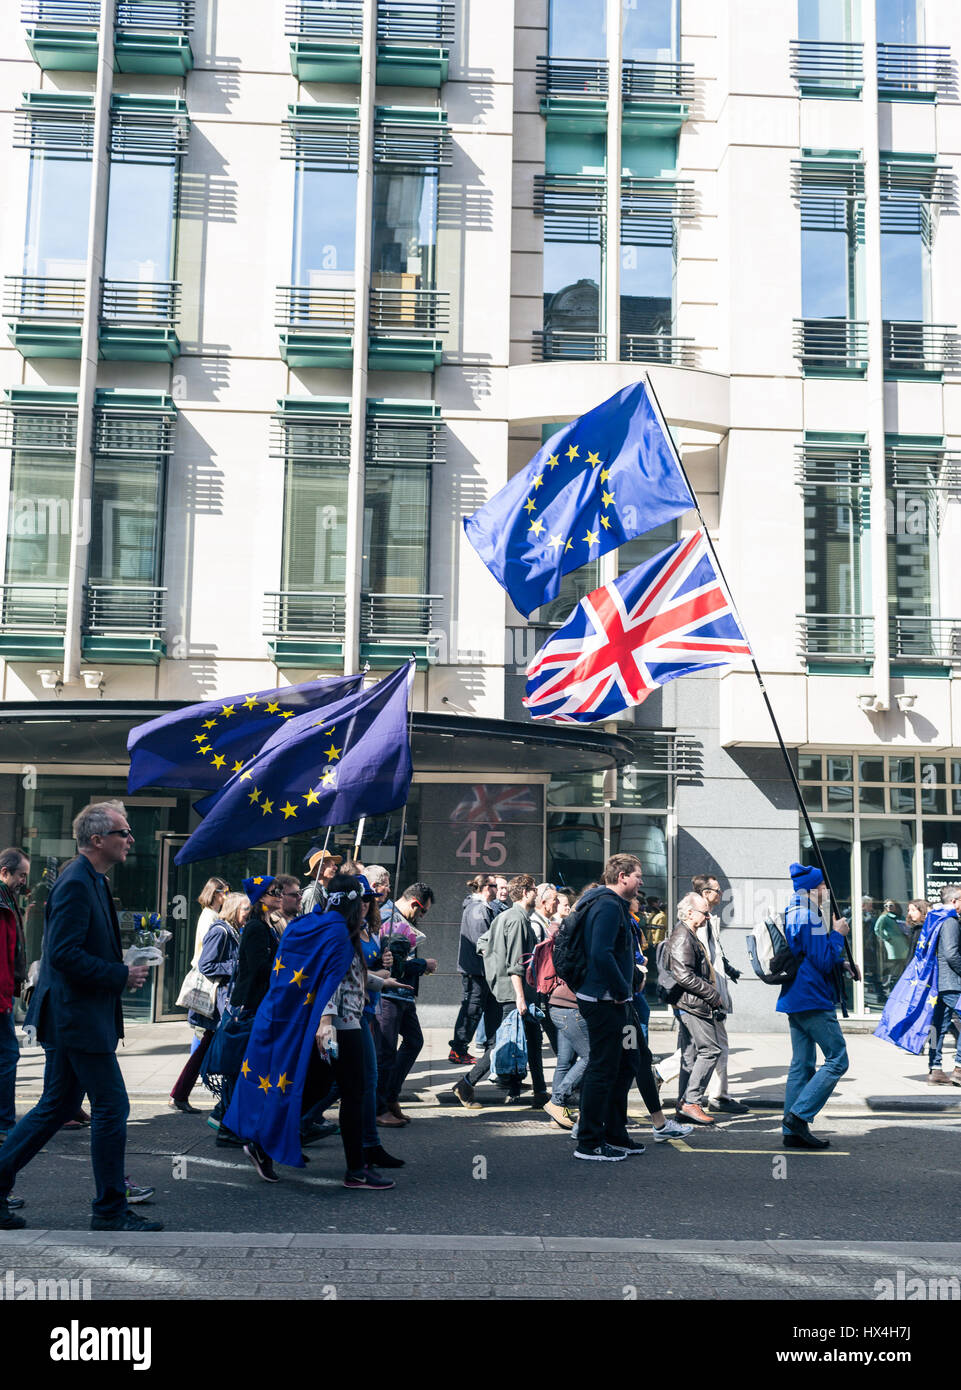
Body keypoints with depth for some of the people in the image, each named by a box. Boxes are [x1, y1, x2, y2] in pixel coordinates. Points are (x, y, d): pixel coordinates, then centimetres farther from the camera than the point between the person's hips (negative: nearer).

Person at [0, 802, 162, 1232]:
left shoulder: (90, 881, 14)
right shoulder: (76, 883, -18)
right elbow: (63, 954, -25)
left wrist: (123, 966, 10)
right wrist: (121, 975, -19)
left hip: (69, 1016, 10)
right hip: (80, 1018, -10)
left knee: (56, 1107, 16)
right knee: (112, 1106, -3)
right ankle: (110, 1209, 8)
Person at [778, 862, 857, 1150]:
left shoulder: (792, 914, 15)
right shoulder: (809, 918, -16)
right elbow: (823, 961, -19)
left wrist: (840, 963, 16)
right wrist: (838, 934, -6)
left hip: (795, 1000, 10)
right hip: (813, 1000, -10)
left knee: (802, 1065, 11)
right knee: (837, 1060, -4)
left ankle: (792, 1131, 12)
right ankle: (799, 1115, -9)